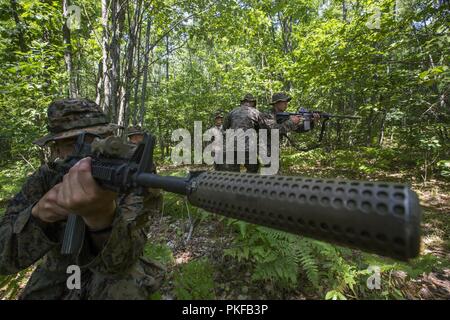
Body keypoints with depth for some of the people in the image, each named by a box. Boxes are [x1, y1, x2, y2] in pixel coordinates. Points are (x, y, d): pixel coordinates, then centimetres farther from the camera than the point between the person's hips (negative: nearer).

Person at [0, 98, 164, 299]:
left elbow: (121, 260, -32)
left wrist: (103, 214, -53)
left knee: (124, 289, -30)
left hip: (112, 276, -3)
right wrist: (38, 214, -34)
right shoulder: (45, 178, -10)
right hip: (56, 282, 4)